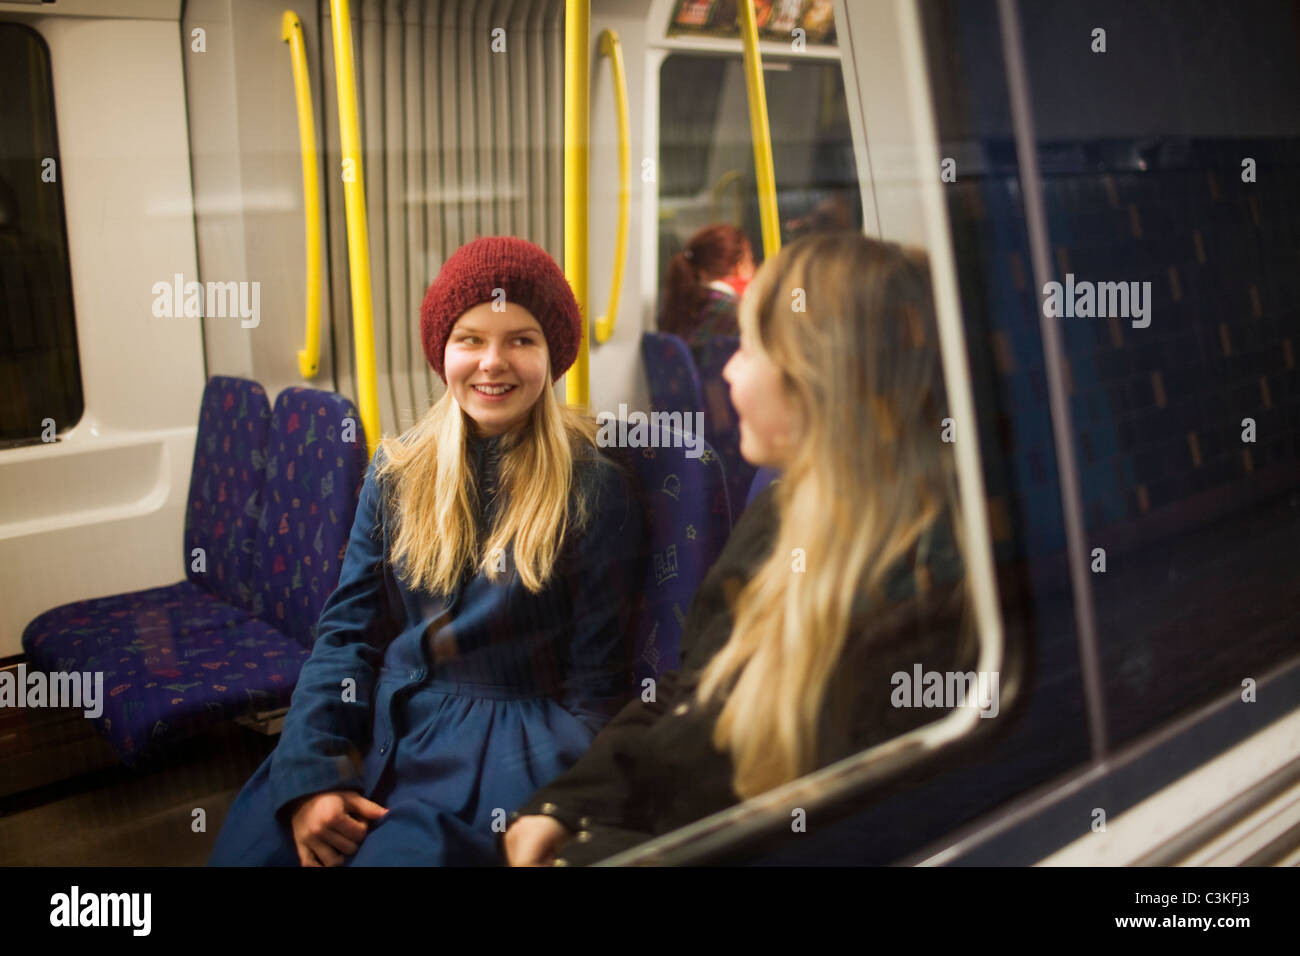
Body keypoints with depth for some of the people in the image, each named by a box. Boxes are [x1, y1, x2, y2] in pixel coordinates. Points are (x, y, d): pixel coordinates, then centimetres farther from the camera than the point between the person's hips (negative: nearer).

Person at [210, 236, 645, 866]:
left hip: (504, 743, -3)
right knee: (249, 843, -18)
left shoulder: (591, 489, -5)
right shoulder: (397, 473, 7)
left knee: (402, 850, -27)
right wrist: (310, 775, -8)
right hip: (381, 725, 3)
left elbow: (595, 684, -2)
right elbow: (346, 633, 5)